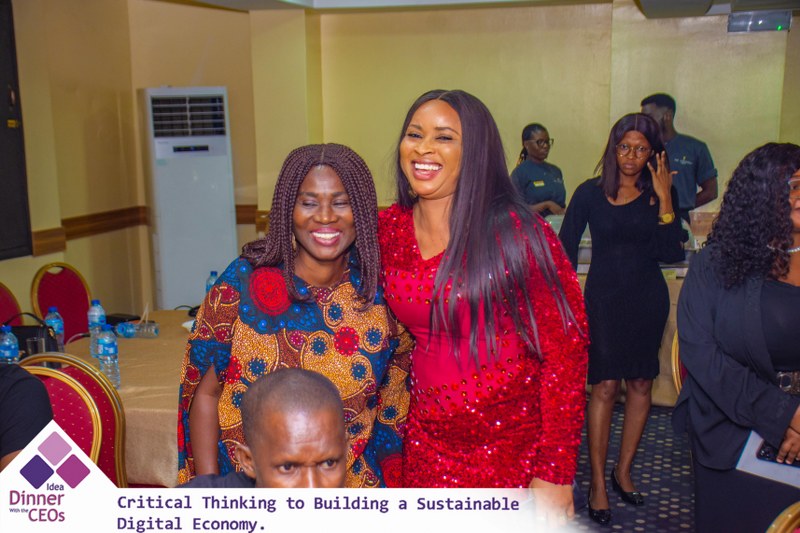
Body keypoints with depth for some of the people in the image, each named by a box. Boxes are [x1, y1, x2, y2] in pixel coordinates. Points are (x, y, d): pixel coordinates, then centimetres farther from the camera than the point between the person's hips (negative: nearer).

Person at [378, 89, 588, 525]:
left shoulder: (517, 233, -16)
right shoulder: (389, 229, -2)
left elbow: (565, 348, -14)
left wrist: (555, 475, -15)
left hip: (515, 452, -4)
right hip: (427, 444, 4)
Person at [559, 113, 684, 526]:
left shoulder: (659, 194, 1)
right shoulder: (590, 193, -2)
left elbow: (670, 253, -9)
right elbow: (565, 249, 1)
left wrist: (664, 199, -14)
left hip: (648, 298, 3)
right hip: (604, 297, -2)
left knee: (641, 383, 8)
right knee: (605, 386, -7)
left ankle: (623, 472, 24)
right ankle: (598, 483, 2)